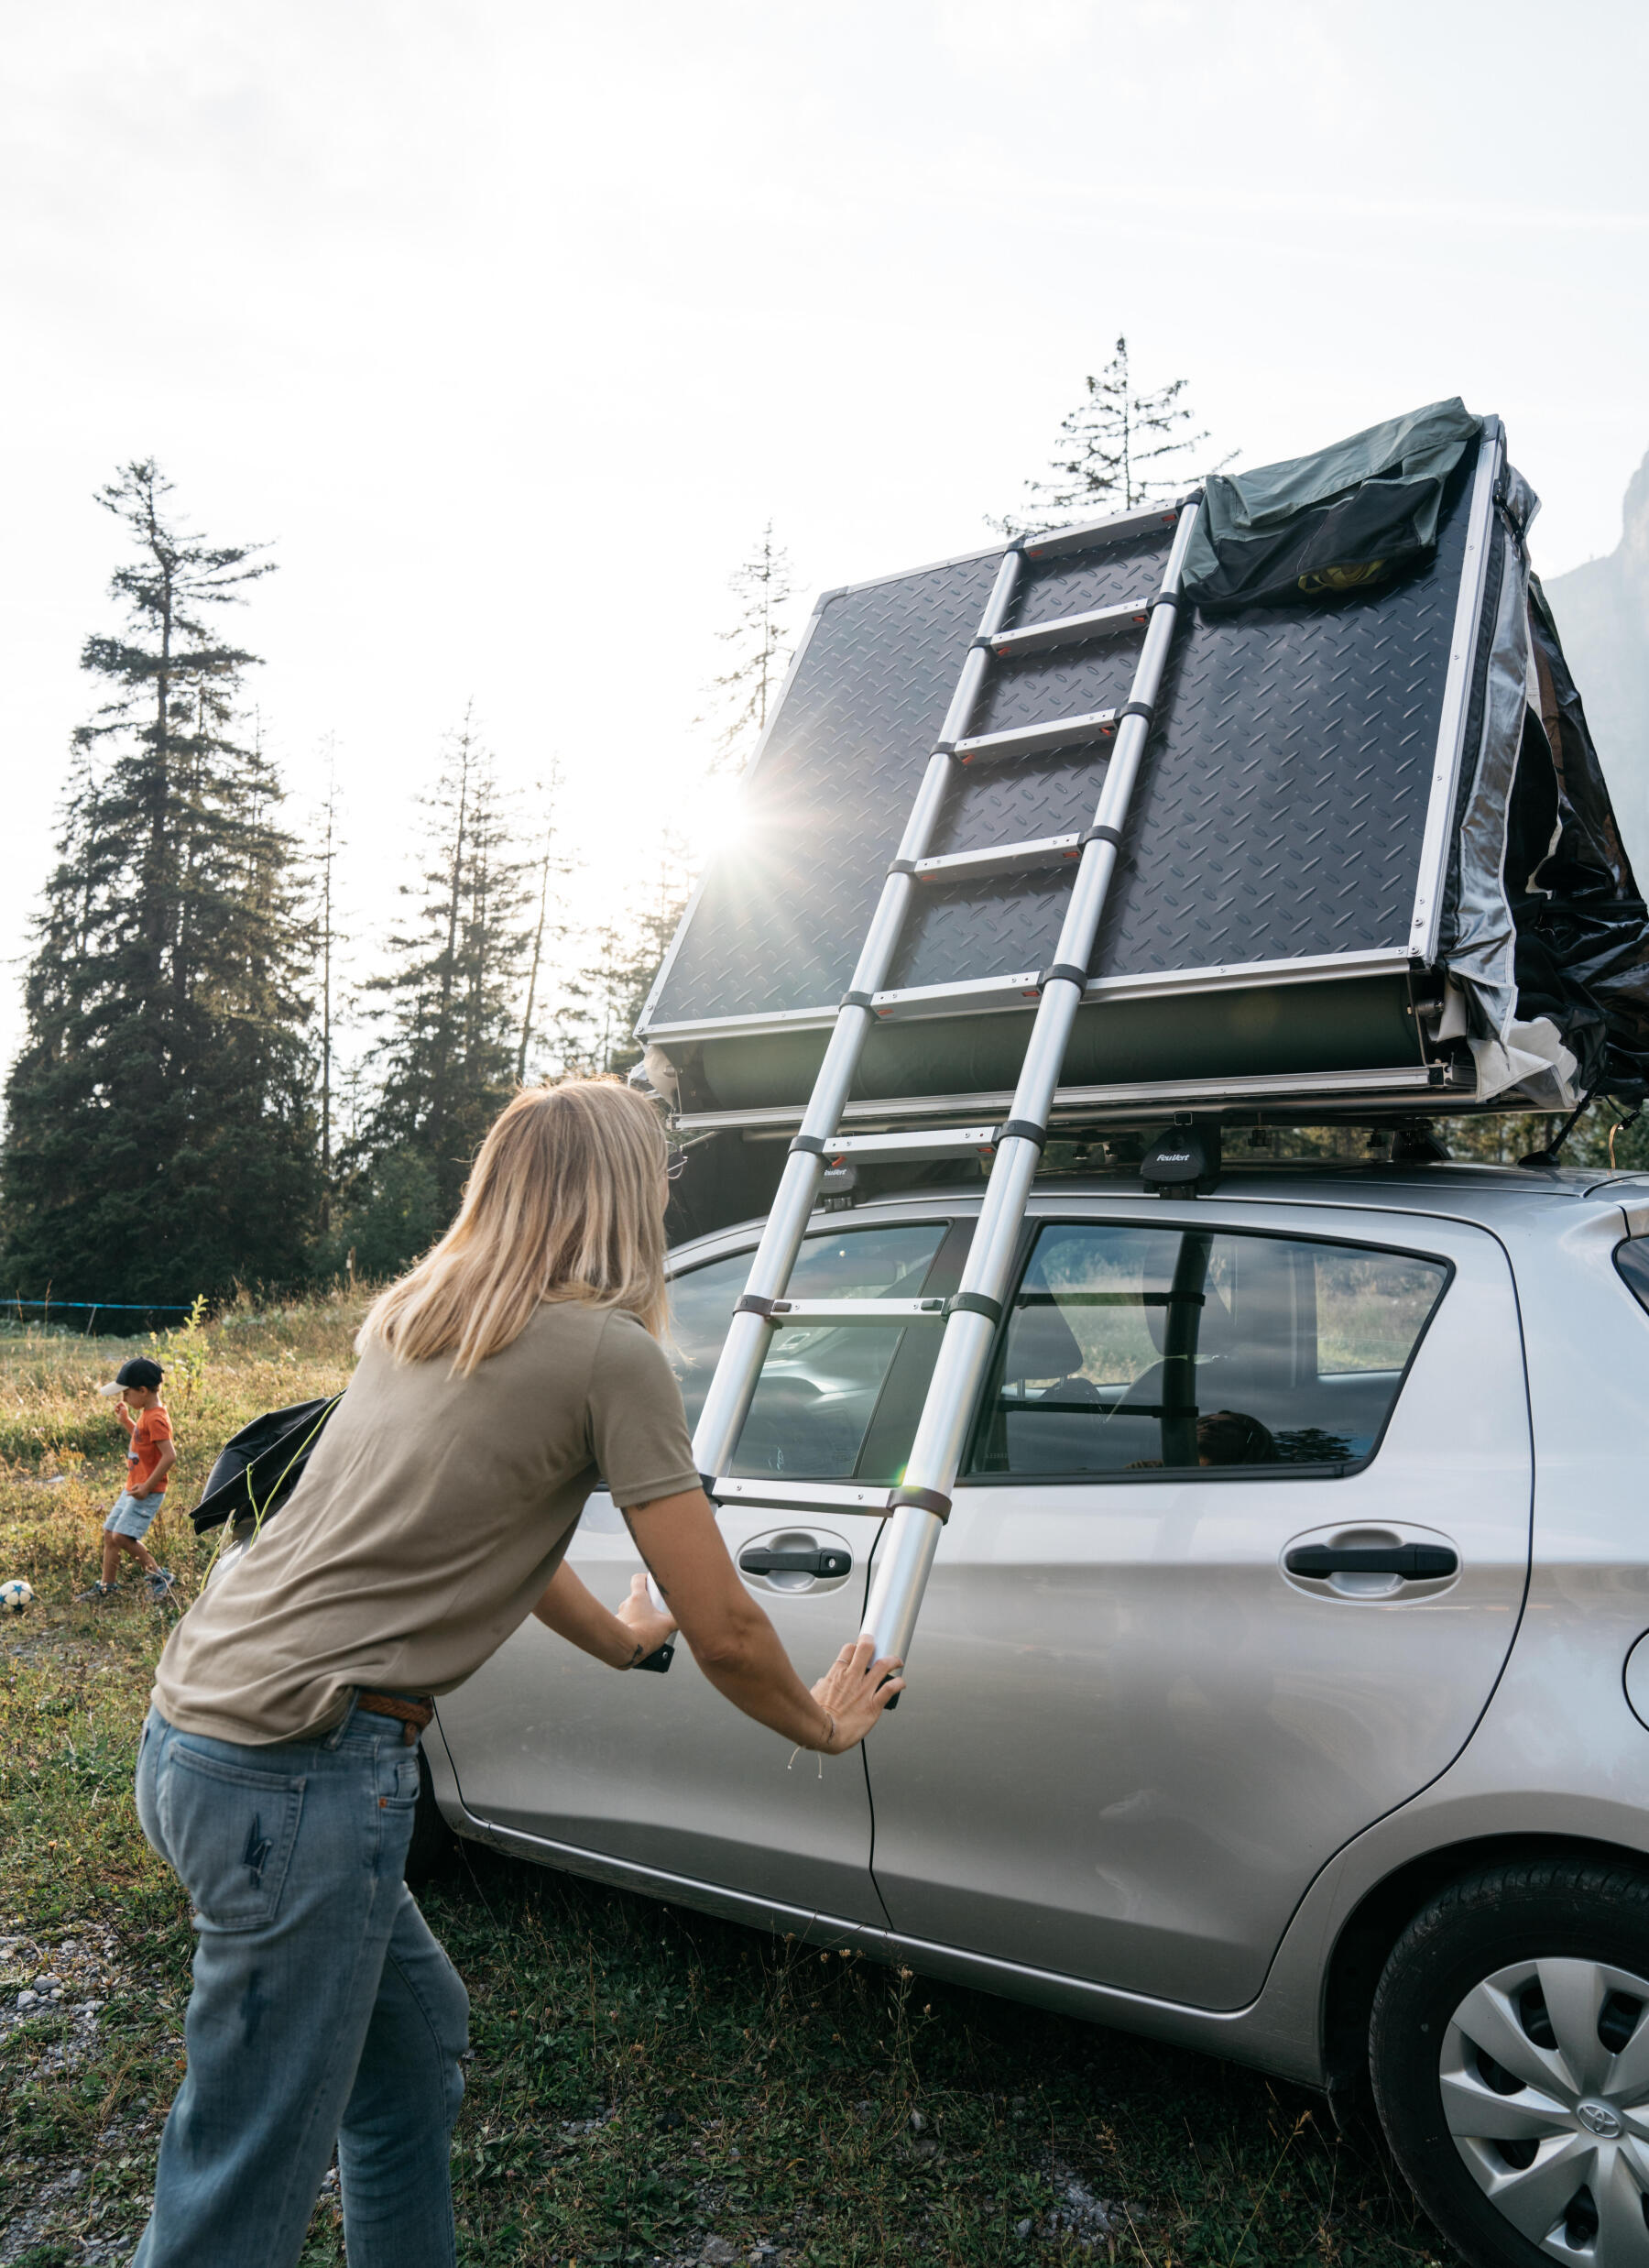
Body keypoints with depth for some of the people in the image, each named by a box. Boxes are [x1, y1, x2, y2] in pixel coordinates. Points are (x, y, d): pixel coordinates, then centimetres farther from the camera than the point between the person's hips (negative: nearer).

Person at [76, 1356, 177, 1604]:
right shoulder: (146, 1414, 11)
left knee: (122, 1536, -14)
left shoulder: (156, 1418, -20)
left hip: (148, 1492, -10)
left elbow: (170, 1455, -27)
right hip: (132, 1488, 10)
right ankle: (105, 1588, 23)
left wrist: (147, 1486, -25)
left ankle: (158, 1576, 1)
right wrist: (126, 1420, 18)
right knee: (109, 1533, 12)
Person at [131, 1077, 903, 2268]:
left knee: (417, 2029, 25)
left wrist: (615, 1637, 42)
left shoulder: (415, 1315, 13)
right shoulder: (610, 1351, -10)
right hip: (302, 1768, -9)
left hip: (193, 1725, 9)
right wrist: (823, 1724, 14)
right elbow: (724, 1632, -7)